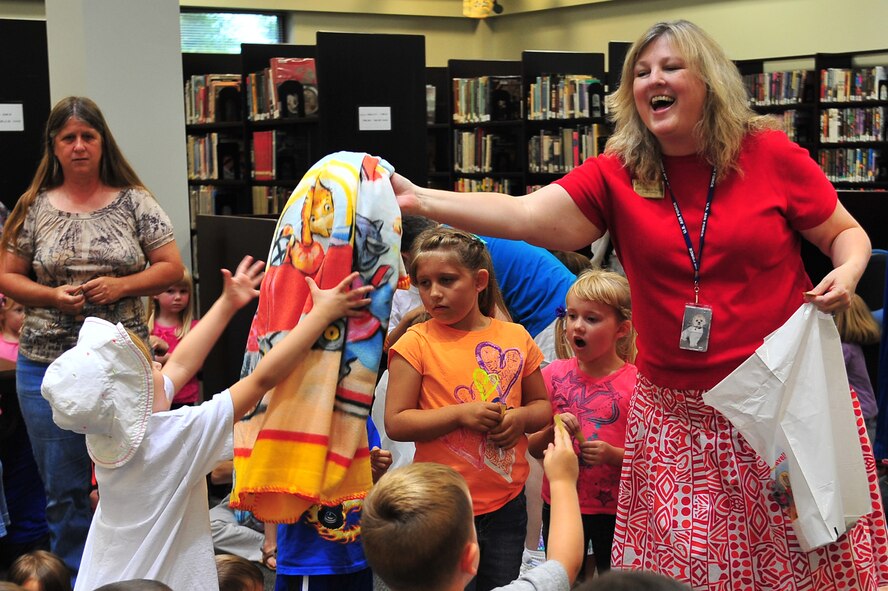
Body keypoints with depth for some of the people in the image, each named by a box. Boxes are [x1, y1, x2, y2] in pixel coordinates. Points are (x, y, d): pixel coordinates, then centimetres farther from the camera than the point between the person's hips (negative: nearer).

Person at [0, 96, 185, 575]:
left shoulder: (134, 202, 1)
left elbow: (171, 267, 1)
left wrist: (120, 286, -14)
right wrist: (53, 296, -11)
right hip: (48, 367, 1)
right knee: (64, 490, 9)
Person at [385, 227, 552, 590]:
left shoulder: (515, 338, 3)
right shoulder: (416, 344, -7)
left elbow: (542, 406, 13)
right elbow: (396, 423, -10)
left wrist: (521, 417, -9)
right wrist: (460, 414, -20)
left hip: (506, 502, 3)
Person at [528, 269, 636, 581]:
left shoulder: (636, 383, -11)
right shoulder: (553, 374, -2)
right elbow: (534, 449, 4)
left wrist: (615, 455, -25)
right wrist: (552, 432, -16)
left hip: (613, 511, -3)